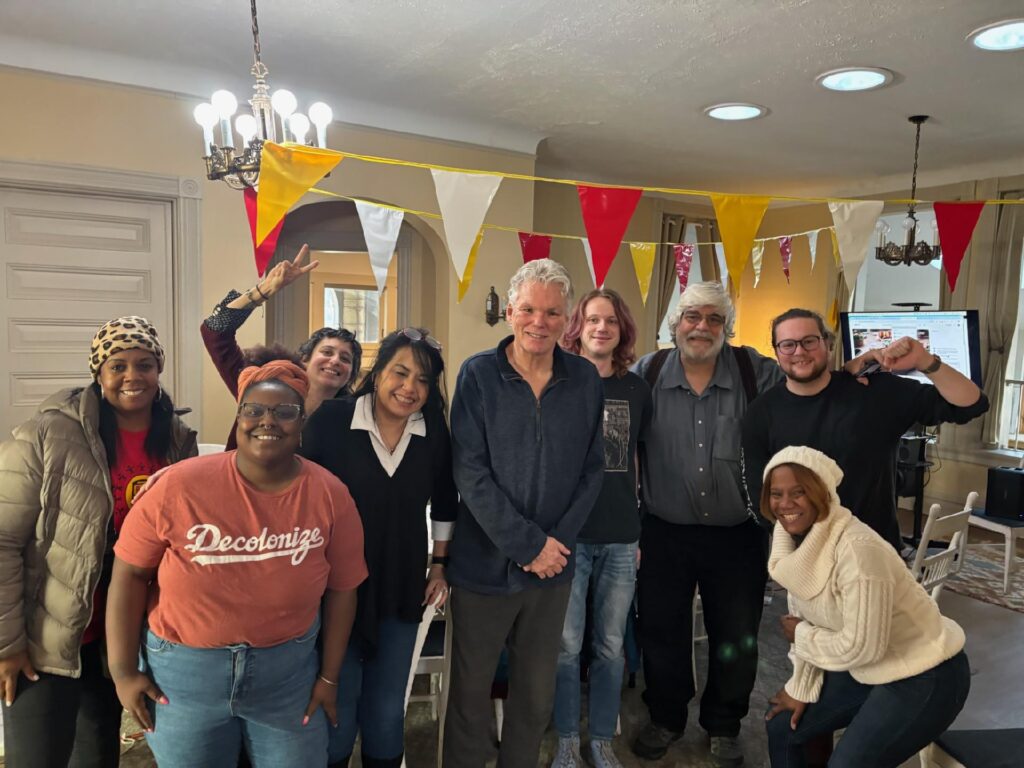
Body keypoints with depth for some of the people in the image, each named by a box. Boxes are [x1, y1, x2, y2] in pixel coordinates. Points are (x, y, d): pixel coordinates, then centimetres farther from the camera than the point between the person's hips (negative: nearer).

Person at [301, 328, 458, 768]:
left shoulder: (435, 432, -5)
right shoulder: (331, 420, -13)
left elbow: (445, 503, 9)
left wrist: (439, 565, 9)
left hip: (401, 590, 3)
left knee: (387, 711, 16)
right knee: (336, 708, 12)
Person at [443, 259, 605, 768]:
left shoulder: (585, 380, 0)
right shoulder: (478, 375, -8)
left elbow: (592, 470, 3)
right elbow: (470, 473, -13)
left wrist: (558, 539, -8)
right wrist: (528, 544, -15)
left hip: (553, 566, 3)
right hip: (485, 563, -2)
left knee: (537, 693, 16)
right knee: (471, 690, 12)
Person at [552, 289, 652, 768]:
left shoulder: (636, 388, 6)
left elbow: (634, 461, 13)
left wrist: (637, 530, 12)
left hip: (620, 538, 3)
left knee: (610, 647, 13)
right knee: (566, 646, 7)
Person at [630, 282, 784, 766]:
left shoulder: (758, 372, -6)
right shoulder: (646, 374, -5)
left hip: (739, 535, 0)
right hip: (665, 533, 0)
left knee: (736, 638, 16)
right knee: (661, 632, 15)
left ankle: (724, 726, 40)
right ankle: (665, 718, 39)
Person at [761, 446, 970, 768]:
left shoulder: (857, 549, -31)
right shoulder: (789, 537, -7)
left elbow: (861, 646, -28)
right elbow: (805, 620, 4)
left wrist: (800, 636, -13)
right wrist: (802, 689, 5)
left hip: (925, 676, -8)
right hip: (866, 670, 8)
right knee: (782, 726, 8)